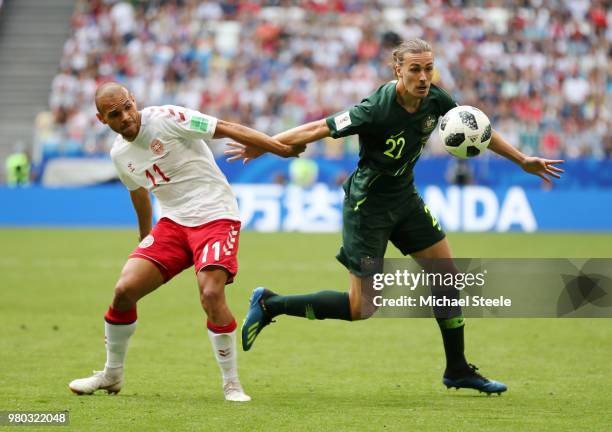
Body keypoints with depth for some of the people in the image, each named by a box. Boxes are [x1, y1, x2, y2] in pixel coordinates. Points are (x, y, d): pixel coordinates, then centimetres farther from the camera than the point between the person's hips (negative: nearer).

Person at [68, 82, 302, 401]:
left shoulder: (165, 118, -14)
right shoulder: (119, 154, 7)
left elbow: (228, 129, -16)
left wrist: (283, 149, -21)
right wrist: (145, 240, 37)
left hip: (215, 216, -6)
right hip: (172, 222, 6)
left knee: (211, 294, -26)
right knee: (124, 289, -8)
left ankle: (231, 384, -8)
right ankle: (112, 375, 15)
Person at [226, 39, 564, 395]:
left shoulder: (435, 99, -8)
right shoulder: (377, 109, -29)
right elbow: (318, 129, -25)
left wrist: (523, 161, 13)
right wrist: (263, 146, -29)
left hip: (405, 199, 7)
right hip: (367, 206, -7)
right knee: (360, 309, -5)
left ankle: (458, 370, 23)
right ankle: (270, 304, 9)